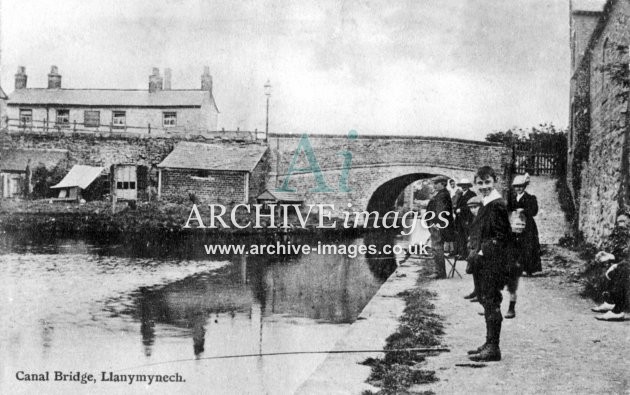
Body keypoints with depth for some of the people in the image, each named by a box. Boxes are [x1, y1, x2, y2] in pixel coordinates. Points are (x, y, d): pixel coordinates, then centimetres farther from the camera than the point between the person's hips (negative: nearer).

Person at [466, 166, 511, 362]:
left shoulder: (497, 205, -16)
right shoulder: (485, 204, 14)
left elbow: (502, 236, -19)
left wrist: (482, 252, -15)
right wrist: (475, 251, 10)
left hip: (493, 263, -10)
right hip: (484, 262, 10)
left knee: (491, 303, -4)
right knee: (486, 302, 14)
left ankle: (493, 348, 2)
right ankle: (490, 344, 23)